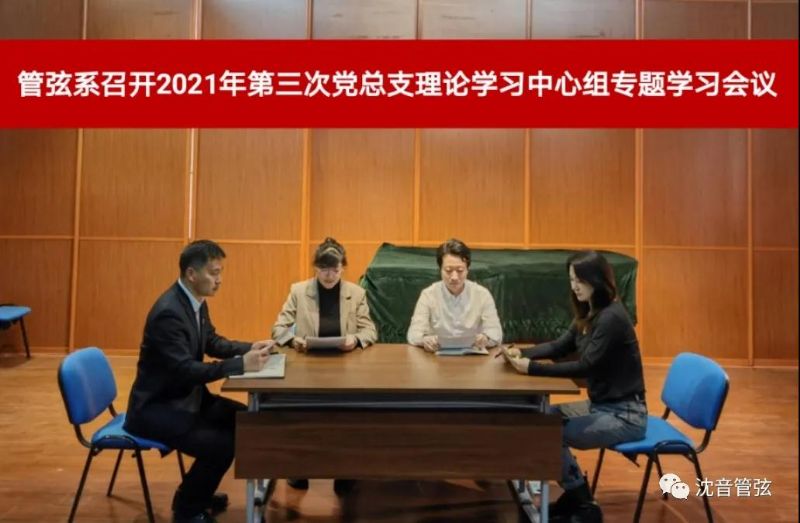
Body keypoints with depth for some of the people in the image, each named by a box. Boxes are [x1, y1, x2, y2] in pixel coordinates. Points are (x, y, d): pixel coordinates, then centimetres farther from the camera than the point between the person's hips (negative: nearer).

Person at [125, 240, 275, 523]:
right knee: (221, 445, -22)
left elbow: (212, 342, 12)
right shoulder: (168, 312, -27)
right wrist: (241, 364, -35)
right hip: (156, 407, -10)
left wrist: (250, 348, -5)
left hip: (185, 396, 10)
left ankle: (198, 491, 24)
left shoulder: (196, 302, 2)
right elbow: (184, 369, -32)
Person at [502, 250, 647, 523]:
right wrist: (521, 352, -5)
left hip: (624, 414, -9)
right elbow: (560, 347, 12)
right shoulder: (588, 313, 6)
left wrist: (532, 368, -27)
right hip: (599, 405, 9)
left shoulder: (612, 318, -22)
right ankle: (574, 497, 15)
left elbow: (585, 366, -26)